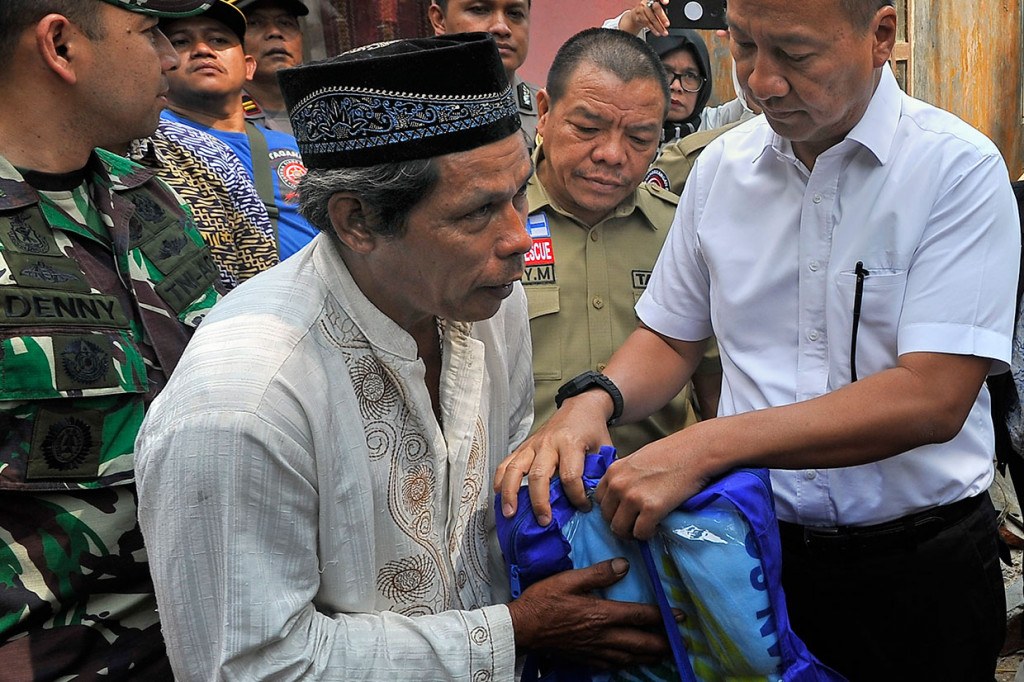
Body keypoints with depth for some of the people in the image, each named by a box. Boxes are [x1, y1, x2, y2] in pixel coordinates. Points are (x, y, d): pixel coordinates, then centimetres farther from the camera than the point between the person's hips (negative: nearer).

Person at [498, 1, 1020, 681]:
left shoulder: (960, 166, -14)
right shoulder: (721, 167, 1)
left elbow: (933, 398, -24)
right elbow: (671, 336, 11)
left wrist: (706, 446, -30)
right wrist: (592, 402, -12)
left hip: (918, 570, -3)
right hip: (758, 545, 4)